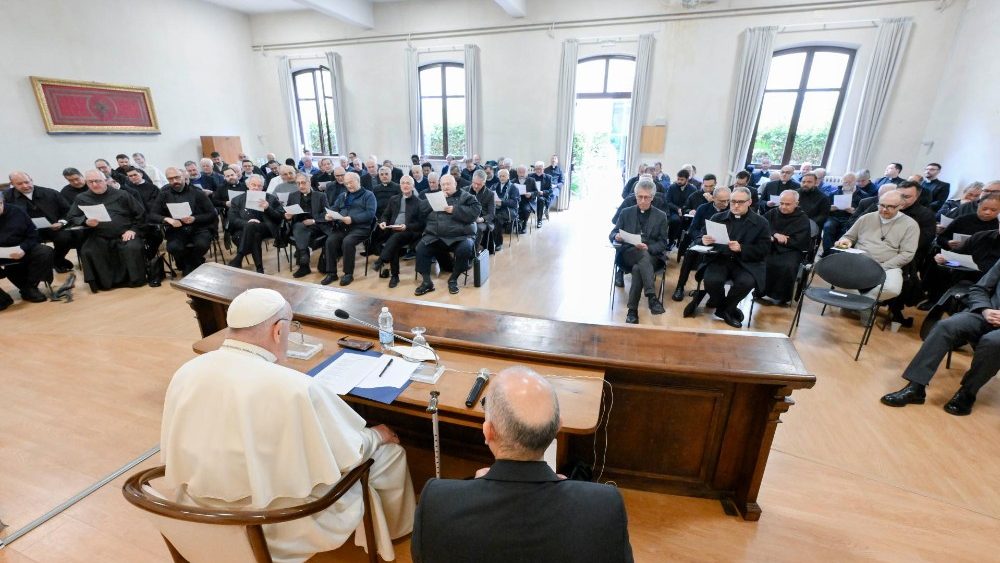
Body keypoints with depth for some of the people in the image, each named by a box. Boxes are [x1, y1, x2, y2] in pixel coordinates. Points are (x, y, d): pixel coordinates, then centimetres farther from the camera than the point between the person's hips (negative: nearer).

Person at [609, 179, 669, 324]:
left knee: (638, 268, -36)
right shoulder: (626, 212, 15)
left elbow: (663, 243, 5)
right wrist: (617, 236, -15)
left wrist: (648, 247, -17)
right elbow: (612, 235, 11)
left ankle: (632, 310, -34)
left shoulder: (661, 216, 12)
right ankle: (652, 297, -47)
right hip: (628, 254, 0)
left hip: (652, 255, 0)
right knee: (643, 256, -37)